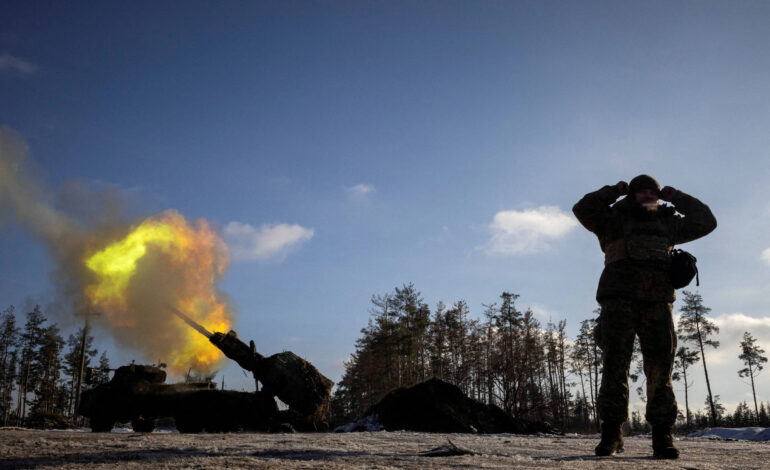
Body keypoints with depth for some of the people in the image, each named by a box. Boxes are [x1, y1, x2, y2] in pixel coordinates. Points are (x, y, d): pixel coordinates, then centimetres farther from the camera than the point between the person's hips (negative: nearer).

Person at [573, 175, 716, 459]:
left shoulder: (667, 223, 26)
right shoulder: (614, 220, 14)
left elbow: (706, 221, 25)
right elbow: (583, 210, -1)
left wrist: (675, 197, 24)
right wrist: (614, 191, 8)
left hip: (658, 304, 3)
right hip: (619, 302, -3)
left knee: (660, 369, -5)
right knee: (615, 365, -11)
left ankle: (662, 435, -2)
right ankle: (611, 434, -8)